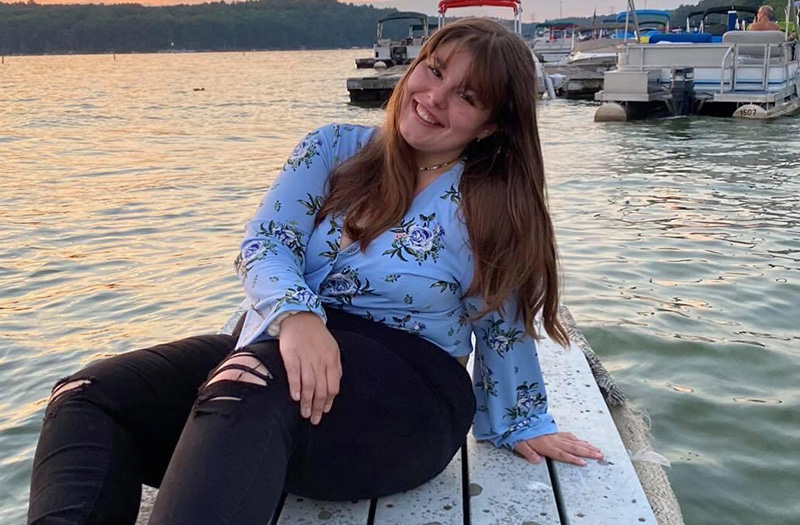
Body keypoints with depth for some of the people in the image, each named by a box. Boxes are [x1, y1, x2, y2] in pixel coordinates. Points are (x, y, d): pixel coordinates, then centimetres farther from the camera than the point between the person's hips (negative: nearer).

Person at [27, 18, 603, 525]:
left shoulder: (495, 208, 0)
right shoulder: (335, 149, 8)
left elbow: (504, 328, 10)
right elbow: (264, 242, -2)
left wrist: (522, 424, 19)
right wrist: (296, 314, -23)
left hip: (409, 392, -4)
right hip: (283, 347, 5)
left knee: (249, 387, -38)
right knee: (89, 396, -17)